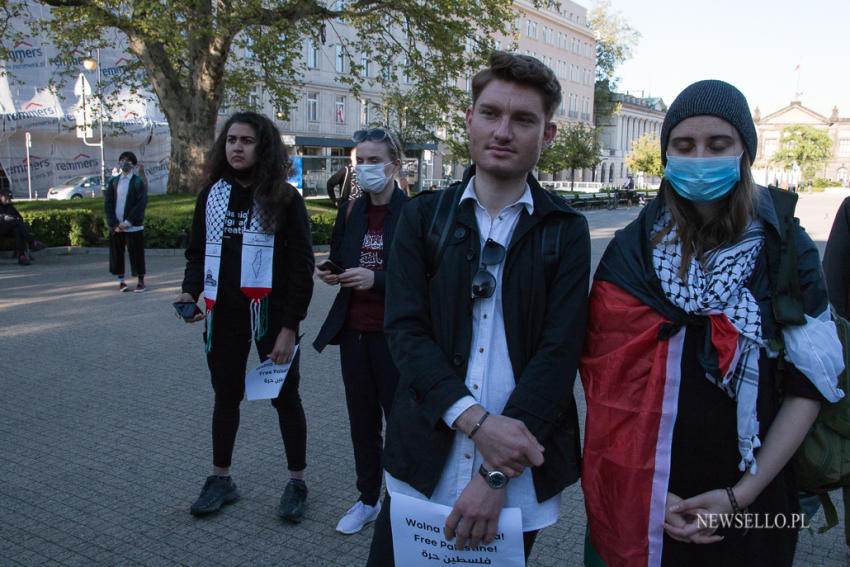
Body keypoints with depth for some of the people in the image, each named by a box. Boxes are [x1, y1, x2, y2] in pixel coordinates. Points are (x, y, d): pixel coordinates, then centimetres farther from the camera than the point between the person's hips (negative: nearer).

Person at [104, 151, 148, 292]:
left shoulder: (138, 182, -1)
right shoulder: (113, 182, 9)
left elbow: (141, 204, -8)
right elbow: (107, 204, 6)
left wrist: (128, 222, -14)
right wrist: (114, 224, -6)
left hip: (133, 226, -3)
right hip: (116, 227, 3)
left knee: (136, 253, 0)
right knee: (116, 253, 6)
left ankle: (141, 281, 11)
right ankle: (121, 281, 17)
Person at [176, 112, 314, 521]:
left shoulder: (284, 198, -7)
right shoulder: (212, 194, 7)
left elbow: (301, 265, -9)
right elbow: (197, 251, 15)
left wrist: (290, 326, -13)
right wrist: (190, 291, -4)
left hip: (270, 314, -4)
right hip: (224, 314, 5)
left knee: (285, 398, 7)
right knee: (225, 395, 15)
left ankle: (297, 482, 21)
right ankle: (220, 479, 31)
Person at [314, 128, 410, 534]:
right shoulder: (349, 211, 8)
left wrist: (375, 279, -24)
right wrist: (330, 273, -5)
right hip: (354, 332, 5)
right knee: (362, 420, 15)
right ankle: (368, 500, 32)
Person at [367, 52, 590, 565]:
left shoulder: (566, 230, -1)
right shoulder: (423, 217, 3)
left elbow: (559, 354, -9)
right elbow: (406, 329, -6)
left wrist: (496, 476, -15)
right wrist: (476, 422, -19)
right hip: (423, 467, 1)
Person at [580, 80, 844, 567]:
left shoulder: (785, 251, -3)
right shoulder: (632, 252, -4)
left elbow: (810, 384, -5)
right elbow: (605, 378, -6)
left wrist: (744, 493, -11)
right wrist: (644, 491, -12)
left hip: (750, 506, 1)